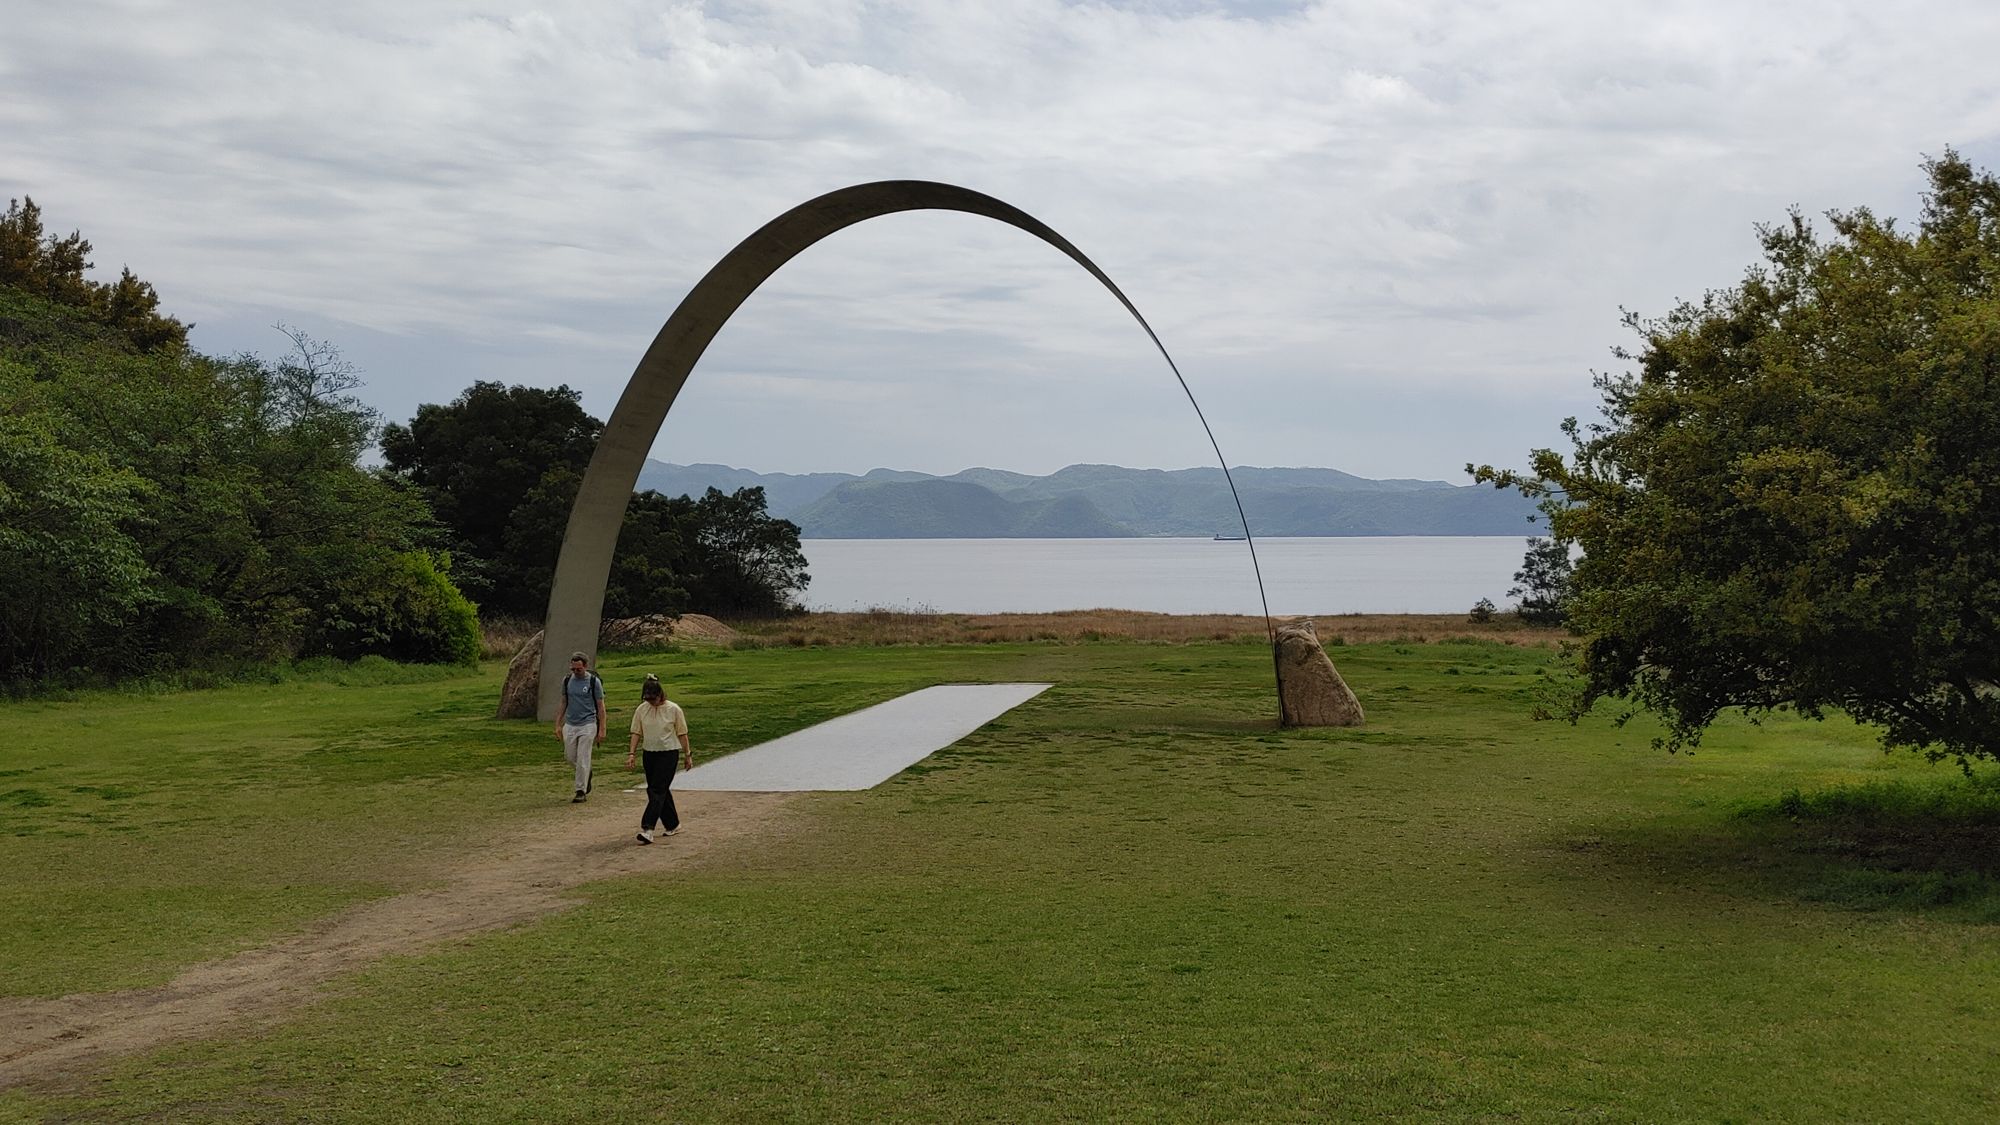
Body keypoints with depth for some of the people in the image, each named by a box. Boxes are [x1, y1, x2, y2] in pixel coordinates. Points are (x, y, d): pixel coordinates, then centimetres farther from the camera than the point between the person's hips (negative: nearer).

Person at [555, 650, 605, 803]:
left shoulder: (594, 681, -8)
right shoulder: (567, 680, 4)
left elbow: (600, 707, -5)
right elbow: (564, 703, 14)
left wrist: (602, 729, -8)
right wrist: (558, 724, 10)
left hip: (587, 725, -5)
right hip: (570, 725, 5)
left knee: (582, 759, -5)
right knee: (570, 756, 10)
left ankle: (581, 791, 3)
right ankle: (587, 773, 38)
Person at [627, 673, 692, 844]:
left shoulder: (673, 709, -10)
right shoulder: (641, 710, 0)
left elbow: (682, 733, -3)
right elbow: (636, 733, 5)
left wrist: (687, 755, 1)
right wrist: (631, 753, -4)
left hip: (668, 754, -5)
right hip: (649, 754, 5)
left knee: (657, 791, -12)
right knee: (659, 791, 11)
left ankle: (647, 829, -18)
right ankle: (672, 825, 25)